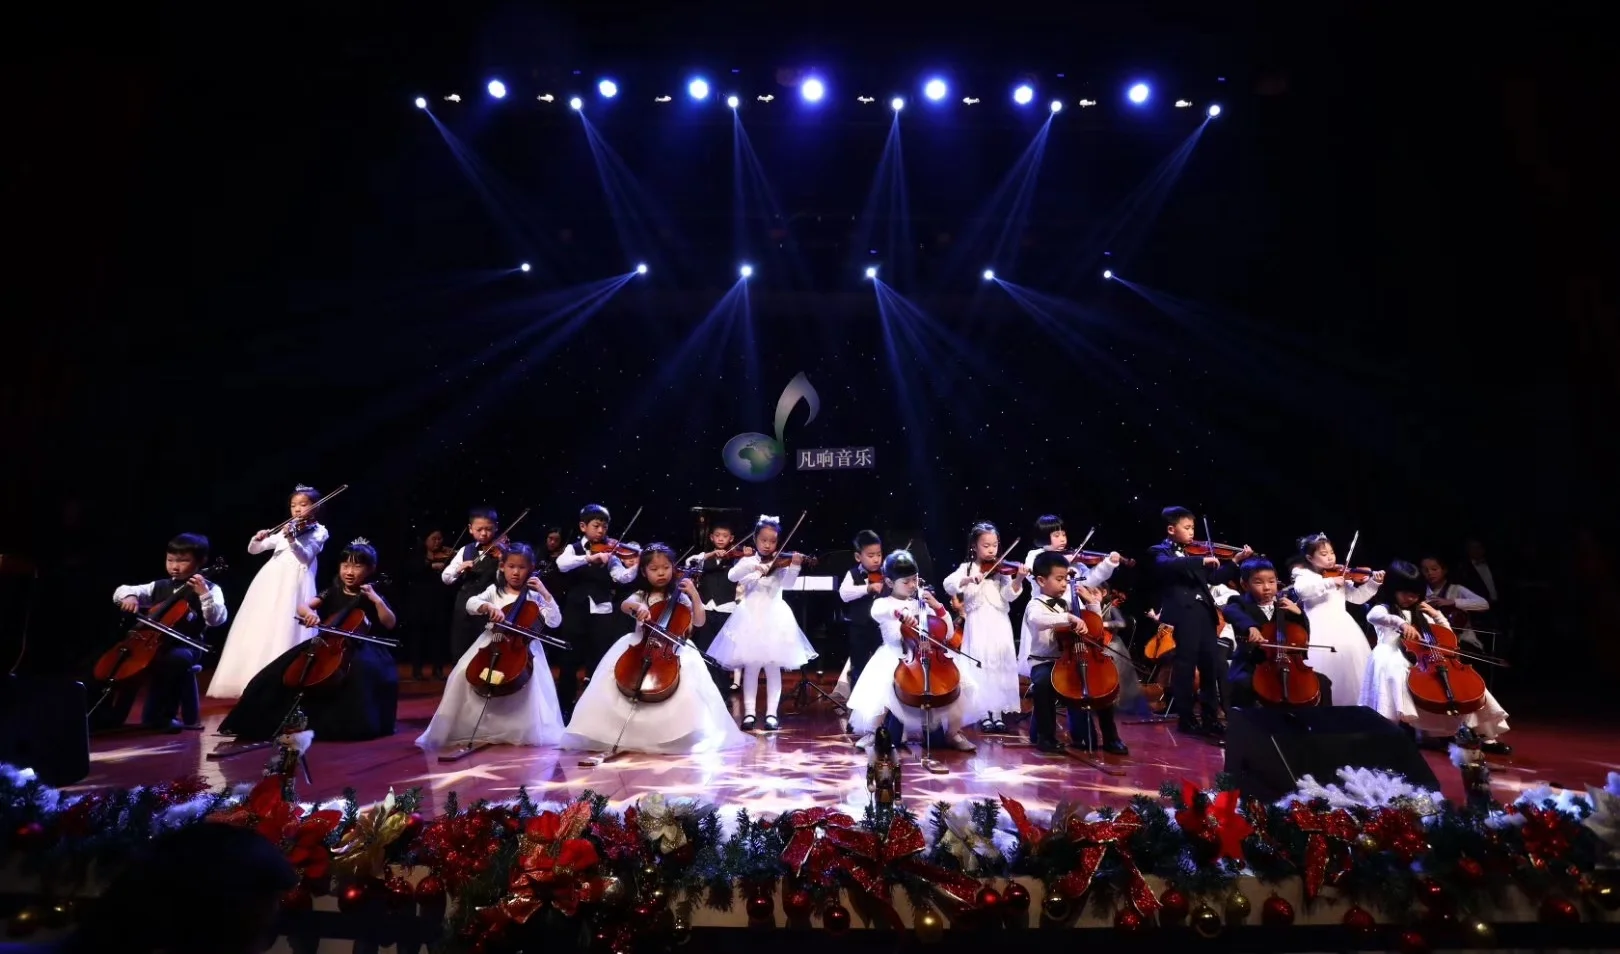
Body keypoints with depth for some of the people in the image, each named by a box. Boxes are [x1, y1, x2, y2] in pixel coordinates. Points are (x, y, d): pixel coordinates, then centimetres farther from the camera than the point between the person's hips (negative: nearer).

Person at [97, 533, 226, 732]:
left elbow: (216, 619, -16)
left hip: (185, 646, -6)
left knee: (177, 659, -35)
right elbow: (120, 591, 13)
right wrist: (129, 596, -10)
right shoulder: (158, 587, 14)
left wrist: (204, 593, -27)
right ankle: (110, 715, 8)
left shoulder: (209, 588, -2)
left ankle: (162, 716, -16)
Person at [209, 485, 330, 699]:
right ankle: (252, 681, 15)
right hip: (269, 583, 6)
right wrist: (258, 539, -4)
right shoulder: (284, 530, 18)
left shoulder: (318, 532, 1)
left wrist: (291, 540, -30)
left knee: (284, 634, -10)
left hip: (293, 586, -6)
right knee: (260, 632, 6)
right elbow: (252, 549, 18)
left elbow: (305, 557, -13)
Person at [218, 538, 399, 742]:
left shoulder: (372, 597, -1)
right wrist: (309, 612, -23)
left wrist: (376, 600, -19)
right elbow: (303, 607, 0)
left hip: (358, 648, -5)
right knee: (279, 672, -9)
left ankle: (346, 724, -26)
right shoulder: (332, 592, 10)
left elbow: (390, 624, -10)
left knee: (361, 670, -38)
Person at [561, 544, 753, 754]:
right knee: (613, 677, -22)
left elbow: (699, 622, 0)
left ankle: (670, 734, -17)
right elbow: (625, 605, -15)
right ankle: (624, 730, -7)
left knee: (687, 679, -29)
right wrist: (636, 608, -39)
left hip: (672, 651, -1)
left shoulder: (680, 597, 6)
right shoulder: (640, 596, 7)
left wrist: (694, 595, -10)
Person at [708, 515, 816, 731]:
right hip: (751, 617, 1)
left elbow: (787, 583, -14)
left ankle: (771, 713, 9)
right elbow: (732, 576, -13)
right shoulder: (747, 561, 4)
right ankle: (749, 713, 12)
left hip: (774, 618, 0)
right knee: (751, 667, 5)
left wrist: (794, 567, -32)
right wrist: (754, 567, -27)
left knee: (773, 667, 3)